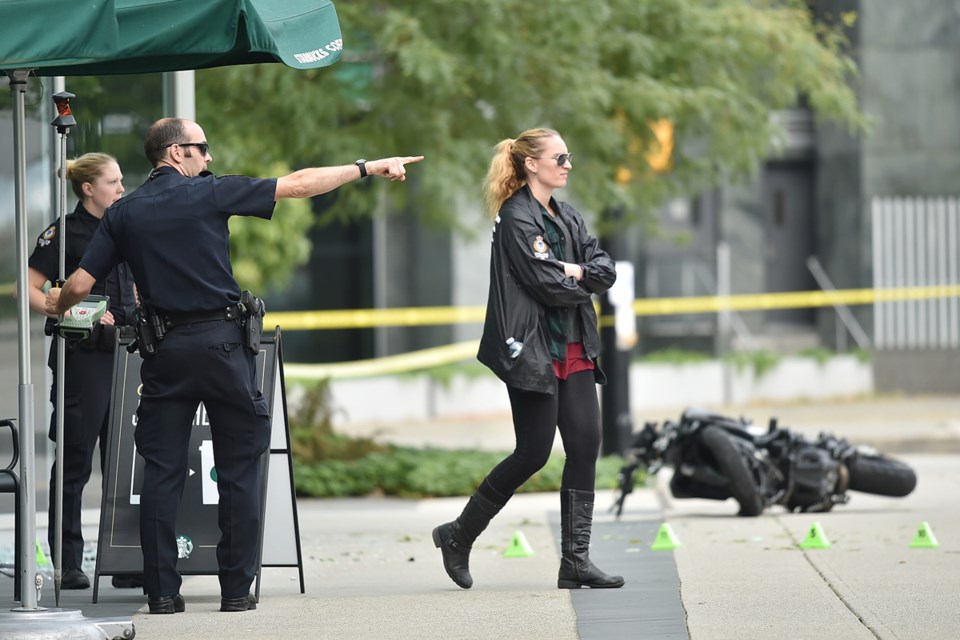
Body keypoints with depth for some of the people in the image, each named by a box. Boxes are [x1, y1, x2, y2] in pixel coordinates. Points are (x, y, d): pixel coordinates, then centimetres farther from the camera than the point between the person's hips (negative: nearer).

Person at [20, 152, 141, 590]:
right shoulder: (65, 233, -5)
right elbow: (30, 291, -11)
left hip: (123, 354, 6)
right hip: (82, 355, -6)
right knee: (75, 460, -2)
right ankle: (67, 563, 4)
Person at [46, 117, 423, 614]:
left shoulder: (123, 214, 6)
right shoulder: (209, 193, -2)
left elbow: (80, 285, 3)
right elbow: (298, 184, 0)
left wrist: (58, 305, 26)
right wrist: (368, 168, 8)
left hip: (162, 349, 3)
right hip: (219, 340, -3)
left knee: (161, 470, 5)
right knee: (238, 469, 5)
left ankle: (162, 591, 2)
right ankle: (237, 589, 4)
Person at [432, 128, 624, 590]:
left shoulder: (568, 219, 15)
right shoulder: (516, 220, -12)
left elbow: (605, 271, 8)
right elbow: (546, 285, -19)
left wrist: (574, 271, -11)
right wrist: (582, 285, 0)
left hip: (574, 351, 8)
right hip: (532, 352, -8)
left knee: (585, 448, 1)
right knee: (534, 453, -6)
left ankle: (575, 561, 3)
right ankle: (458, 536, 11)